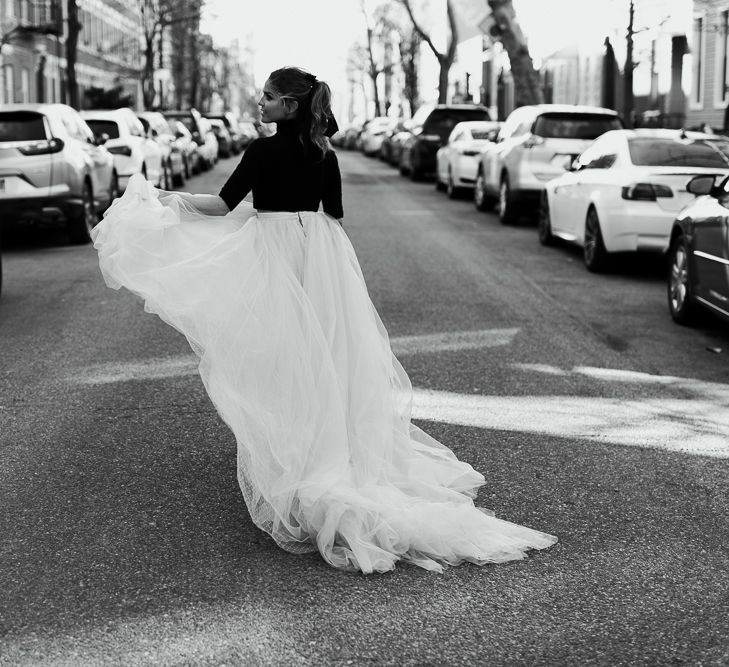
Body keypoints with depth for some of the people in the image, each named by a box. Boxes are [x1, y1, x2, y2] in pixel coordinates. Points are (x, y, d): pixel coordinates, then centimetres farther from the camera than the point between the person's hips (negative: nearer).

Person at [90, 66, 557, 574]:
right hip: (320, 256, 6)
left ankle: (280, 467, 5)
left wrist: (170, 198, 0)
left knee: (275, 357, 1)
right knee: (320, 354, 13)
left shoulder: (266, 150, -12)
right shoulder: (324, 154, 7)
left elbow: (224, 204, -12)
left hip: (273, 257, -6)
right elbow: (335, 217, 11)